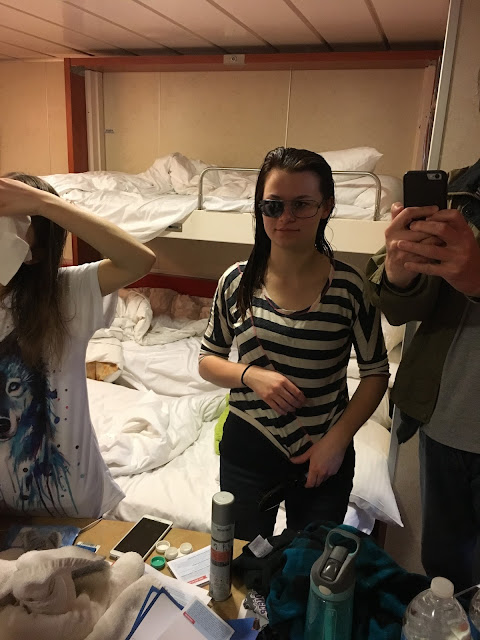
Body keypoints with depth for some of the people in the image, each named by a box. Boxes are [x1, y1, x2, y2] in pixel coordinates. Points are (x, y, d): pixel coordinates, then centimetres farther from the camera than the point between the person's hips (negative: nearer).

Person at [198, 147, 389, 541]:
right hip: (248, 449, 1)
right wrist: (250, 375, -18)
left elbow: (376, 372, -4)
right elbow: (208, 360, 1)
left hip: (324, 453, 0)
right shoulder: (237, 282, -8)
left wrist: (338, 439, -12)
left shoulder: (349, 286, -13)